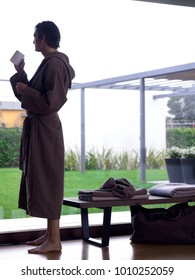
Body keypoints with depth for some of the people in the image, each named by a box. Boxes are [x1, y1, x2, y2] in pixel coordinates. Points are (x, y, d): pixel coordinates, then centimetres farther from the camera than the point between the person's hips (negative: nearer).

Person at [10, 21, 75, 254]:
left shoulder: (54, 64, -16)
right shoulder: (49, 63, 15)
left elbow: (52, 102, -22)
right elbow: (34, 95, 23)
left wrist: (26, 90, -13)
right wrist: (20, 74, 17)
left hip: (45, 130, -10)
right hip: (37, 127, 10)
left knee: (46, 181, -7)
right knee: (39, 180, 13)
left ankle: (54, 241, -2)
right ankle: (50, 233, 21)